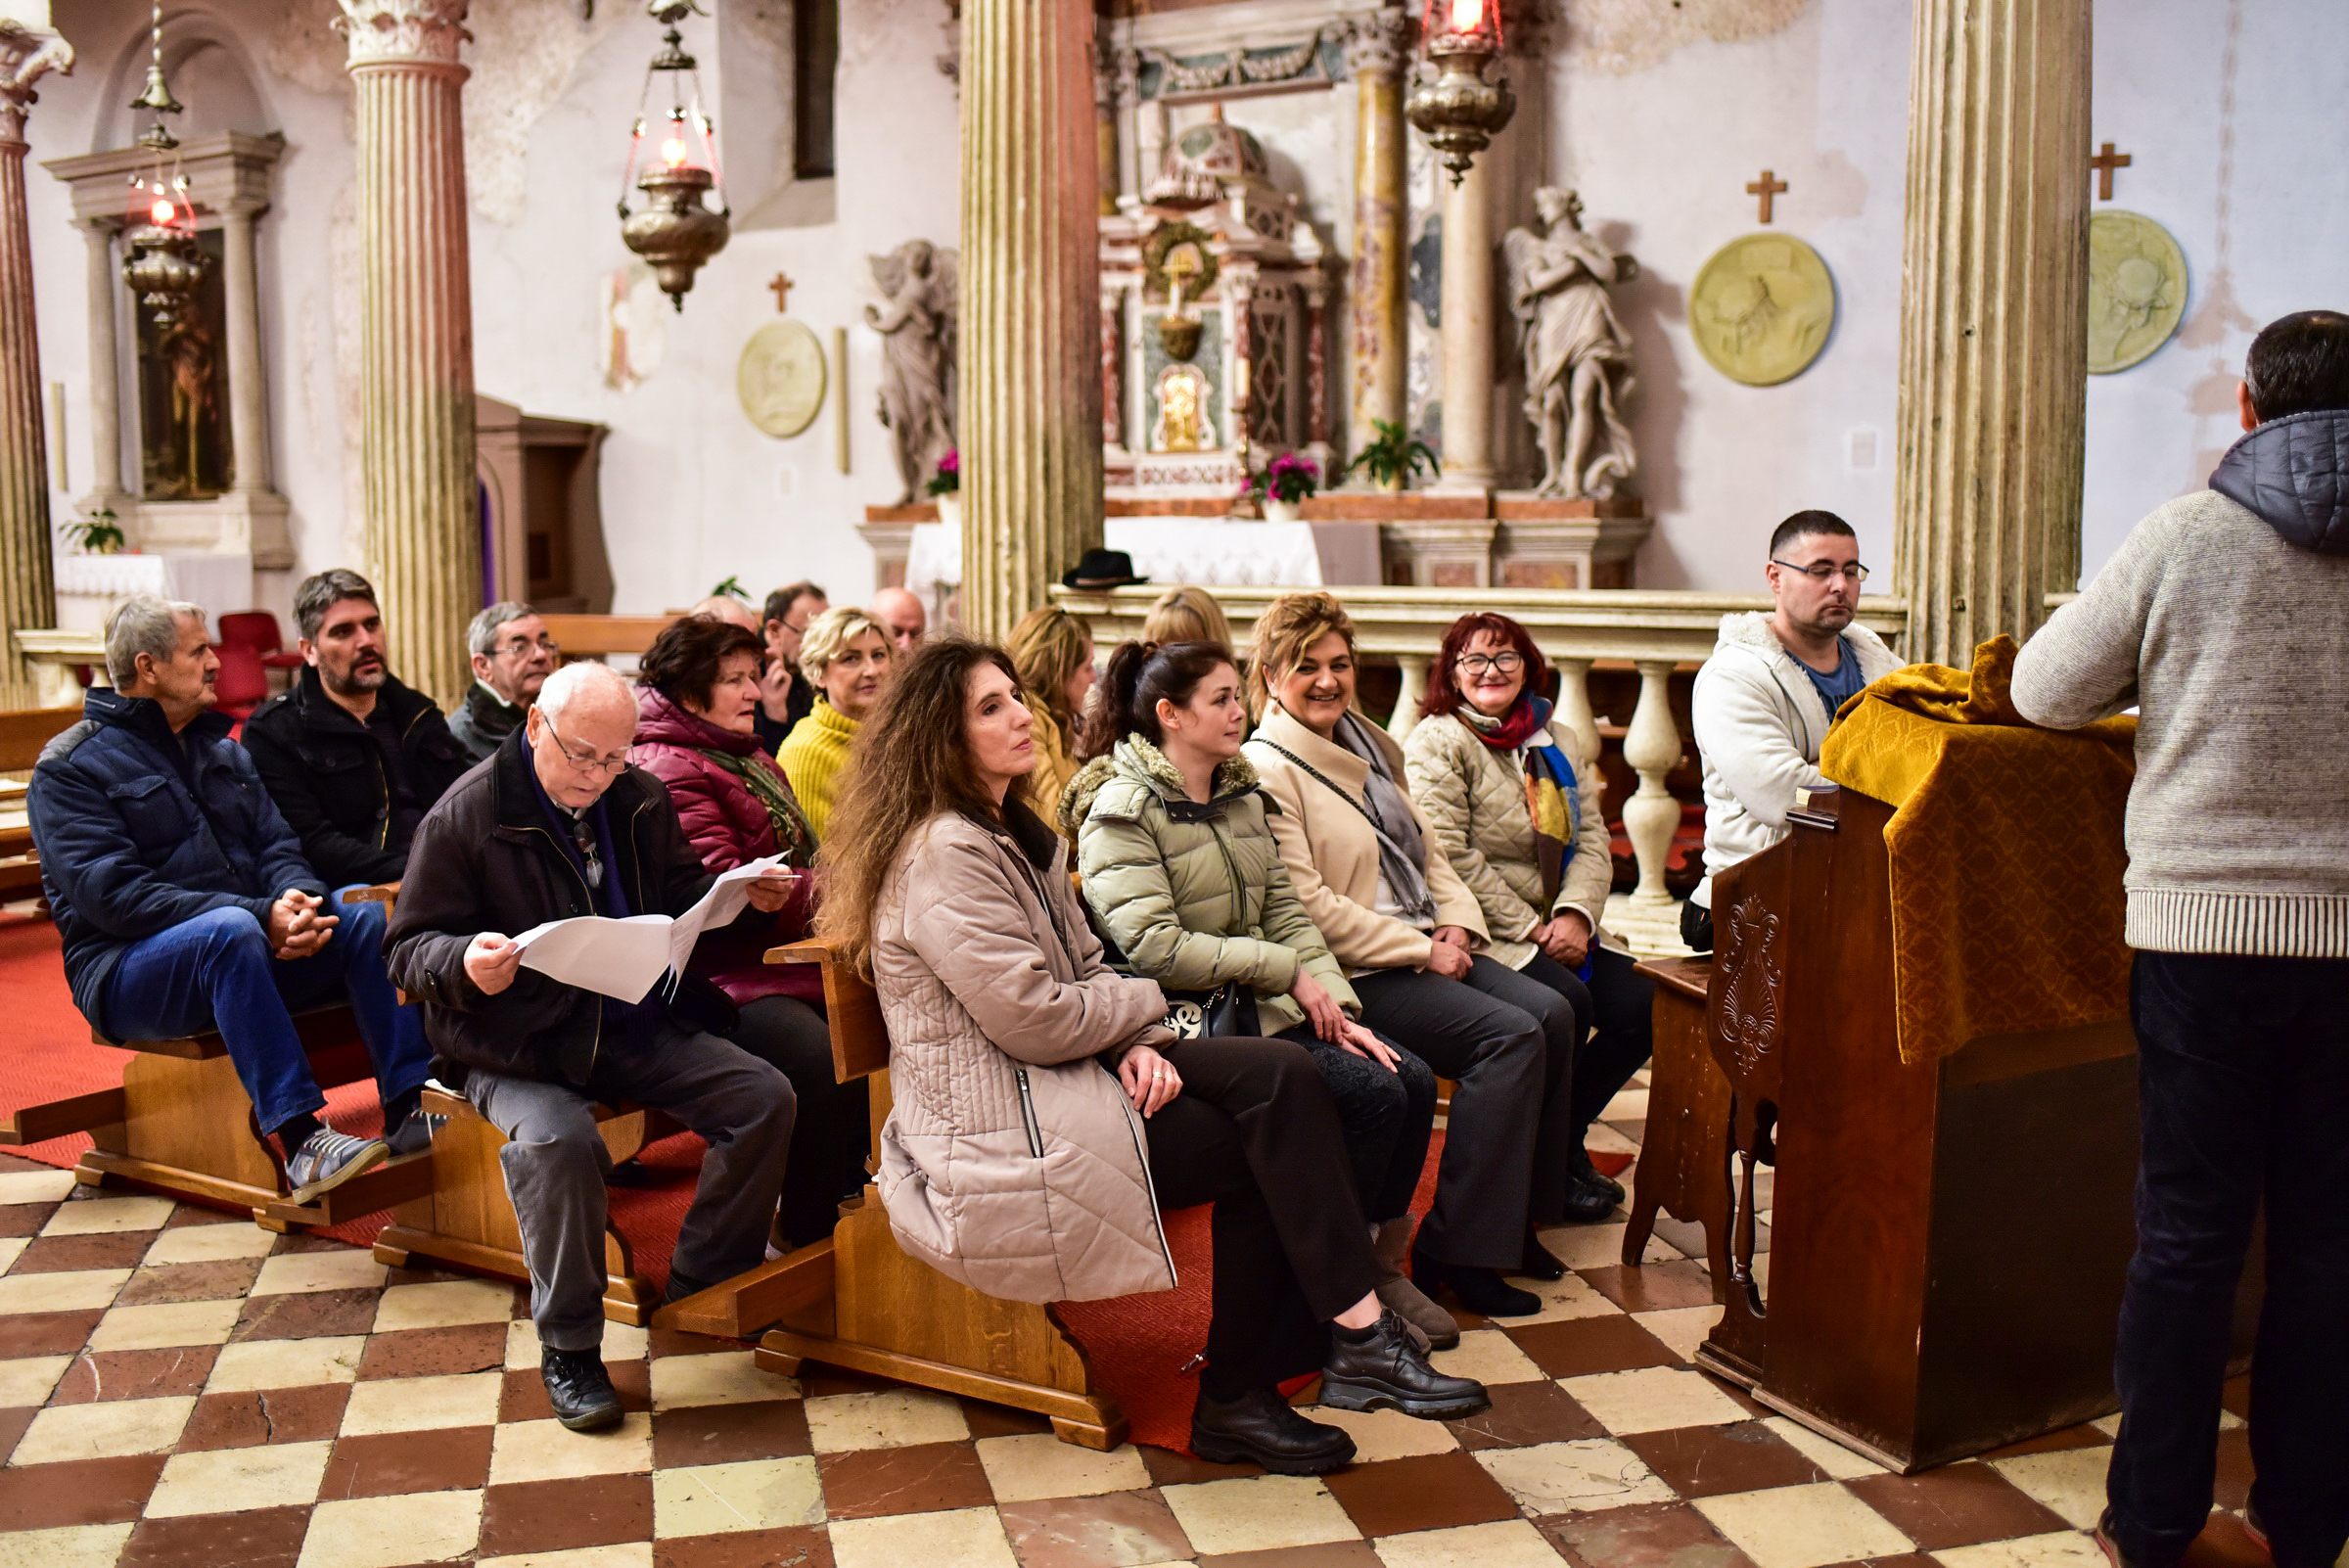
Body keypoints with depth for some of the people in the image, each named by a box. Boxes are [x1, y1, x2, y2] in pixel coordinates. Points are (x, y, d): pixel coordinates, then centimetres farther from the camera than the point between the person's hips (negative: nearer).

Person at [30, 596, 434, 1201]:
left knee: (367, 919, -18)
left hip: (235, 959, 6)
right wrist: (257, 916, -27)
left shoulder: (223, 751, 18)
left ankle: (409, 1107, -29)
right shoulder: (70, 768, -4)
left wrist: (298, 899, -18)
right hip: (126, 970, -6)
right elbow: (111, 895, -17)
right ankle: (298, 1140, -43)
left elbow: (276, 845, 9)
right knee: (230, 930, -37)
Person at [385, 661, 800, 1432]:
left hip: (641, 1025, 5)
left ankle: (702, 1292, 3)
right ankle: (567, 1349, -14)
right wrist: (464, 964, -29)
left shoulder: (641, 798, 9)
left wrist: (745, 897, 2)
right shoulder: (466, 815, -6)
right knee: (559, 1142, -35)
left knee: (766, 1096, -13)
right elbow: (410, 948, -5)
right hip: (520, 1048, -5)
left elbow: (682, 895, 24)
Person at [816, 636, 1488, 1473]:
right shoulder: (944, 853, -17)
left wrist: (1138, 1044, -6)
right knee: (1264, 1147, -17)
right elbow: (1034, 1020, -22)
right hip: (999, 1122, -9)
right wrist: (1144, 1004, -4)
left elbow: (1086, 966, 15)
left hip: (1071, 1070, 9)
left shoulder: (1014, 830, 15)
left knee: (1283, 1075, -12)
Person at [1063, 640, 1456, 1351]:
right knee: (1372, 1093, -22)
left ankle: (1381, 1264, 6)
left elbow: (1286, 912, 13)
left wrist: (1336, 1004, -3)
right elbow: (1153, 947, -21)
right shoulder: (1120, 811, -10)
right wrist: (1286, 971, -17)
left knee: (1414, 1080, -11)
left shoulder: (1241, 796, 16)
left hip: (1264, 1002, 8)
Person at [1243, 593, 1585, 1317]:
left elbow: (1426, 850, 21)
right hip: (1352, 976, -8)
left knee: (1552, 1013, -12)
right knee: (1510, 1035, -23)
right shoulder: (1266, 769, -10)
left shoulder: (1368, 744, 17)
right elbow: (1307, 906, -17)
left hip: (1425, 949, 8)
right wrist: (1420, 951, -16)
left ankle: (1517, 1216, 1)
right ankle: (1453, 1250, -14)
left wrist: (1457, 924, 2)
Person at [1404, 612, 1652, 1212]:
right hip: (1483, 934, -6)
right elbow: (1451, 858, -14)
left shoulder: (1557, 742, 17)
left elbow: (1593, 841, 9)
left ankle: (1568, 1136, 7)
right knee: (1566, 1001, -30)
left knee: (1642, 1005, -14)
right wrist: (1532, 929, -15)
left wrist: (1575, 916, -10)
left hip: (1557, 927, 7)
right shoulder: (1436, 743, -4)